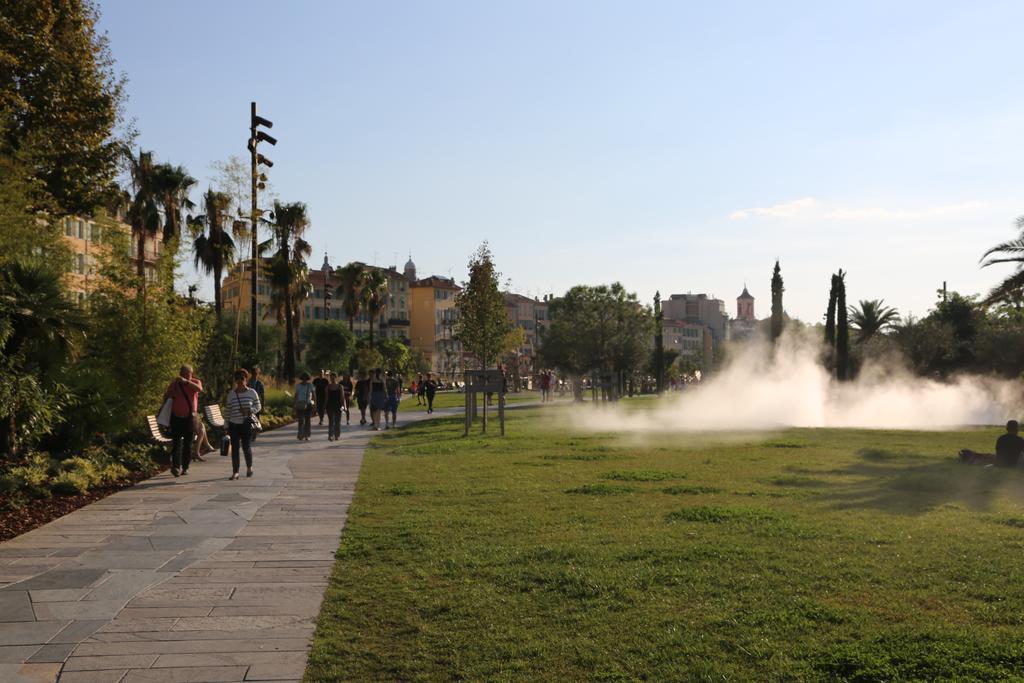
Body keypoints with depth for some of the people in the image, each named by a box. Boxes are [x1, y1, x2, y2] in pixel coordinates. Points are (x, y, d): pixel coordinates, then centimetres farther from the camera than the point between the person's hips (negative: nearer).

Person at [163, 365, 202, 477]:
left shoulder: (195, 382, -1)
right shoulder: (174, 383, 2)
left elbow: (199, 388, -26)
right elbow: (166, 397, 15)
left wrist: (186, 381, -37)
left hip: (190, 417, 1)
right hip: (176, 417, 0)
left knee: (188, 443, 6)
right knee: (176, 442, -11)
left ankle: (185, 467, 15)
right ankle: (176, 466, -20)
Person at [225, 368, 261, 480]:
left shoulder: (252, 392, 1)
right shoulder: (231, 394, 5)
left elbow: (258, 406, 5)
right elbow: (228, 411, 8)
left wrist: (249, 410, -15)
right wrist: (227, 427, 7)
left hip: (247, 424, -2)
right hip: (234, 425, 2)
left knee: (246, 447, 1)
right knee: (235, 449, -1)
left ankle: (249, 467, 27)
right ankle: (235, 472, 4)